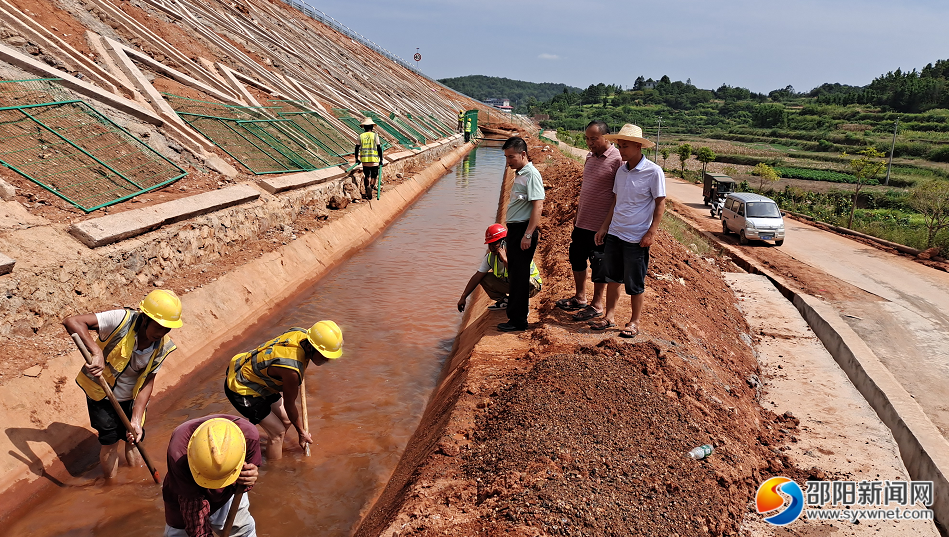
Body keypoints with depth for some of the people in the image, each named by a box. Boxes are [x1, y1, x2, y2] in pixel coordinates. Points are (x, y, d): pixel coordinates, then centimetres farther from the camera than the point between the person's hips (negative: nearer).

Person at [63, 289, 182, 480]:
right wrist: (97, 352, -47)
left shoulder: (163, 348, -17)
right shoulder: (122, 320, -31)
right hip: (101, 394, -3)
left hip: (130, 399, 3)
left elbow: (147, 382, -13)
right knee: (109, 441, 5)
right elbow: (71, 321, -36)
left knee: (133, 440, 12)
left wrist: (136, 419, -21)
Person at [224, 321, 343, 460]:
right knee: (278, 431, -5)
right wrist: (301, 432, -2)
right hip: (241, 390, -9)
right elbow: (289, 404, -20)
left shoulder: (302, 333, -16)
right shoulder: (291, 369, -37)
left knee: (286, 420, 12)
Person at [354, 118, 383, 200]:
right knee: (374, 176, 7)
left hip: (364, 160, 2)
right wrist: (381, 160, 3)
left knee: (366, 176, 16)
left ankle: (367, 189, 3)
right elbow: (379, 149, -4)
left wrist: (357, 159, 18)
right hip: (374, 160, -2)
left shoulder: (361, 136, 4)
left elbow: (357, 148, 6)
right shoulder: (375, 136, -2)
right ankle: (371, 186, -20)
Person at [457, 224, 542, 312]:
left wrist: (505, 259, -42)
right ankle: (504, 301, 7)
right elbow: (477, 277, -7)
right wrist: (463, 297, -10)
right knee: (484, 278, -8)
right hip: (509, 283, 6)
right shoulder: (490, 257, -10)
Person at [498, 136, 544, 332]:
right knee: (514, 274, 17)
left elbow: (538, 207, -21)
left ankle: (518, 321, 4)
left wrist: (528, 235, -24)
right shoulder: (520, 174, 15)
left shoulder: (531, 174, -14)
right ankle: (513, 313, 31)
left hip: (524, 231, -10)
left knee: (520, 275, -4)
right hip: (515, 230, 10)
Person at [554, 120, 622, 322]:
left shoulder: (617, 159, -15)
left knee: (599, 264, 4)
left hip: (601, 225, -8)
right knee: (576, 257, 16)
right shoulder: (590, 157, 9)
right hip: (582, 222, 8)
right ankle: (580, 298, 33)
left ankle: (597, 305, 19)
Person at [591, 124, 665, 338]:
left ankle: (634, 322, 20)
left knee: (634, 283, 5)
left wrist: (651, 233, -14)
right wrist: (604, 227, 13)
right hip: (614, 234, 6)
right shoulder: (621, 170, 7)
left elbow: (660, 203, -8)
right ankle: (608, 317, 25)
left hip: (636, 238, -6)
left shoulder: (653, 172, -11)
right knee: (612, 278, 13)